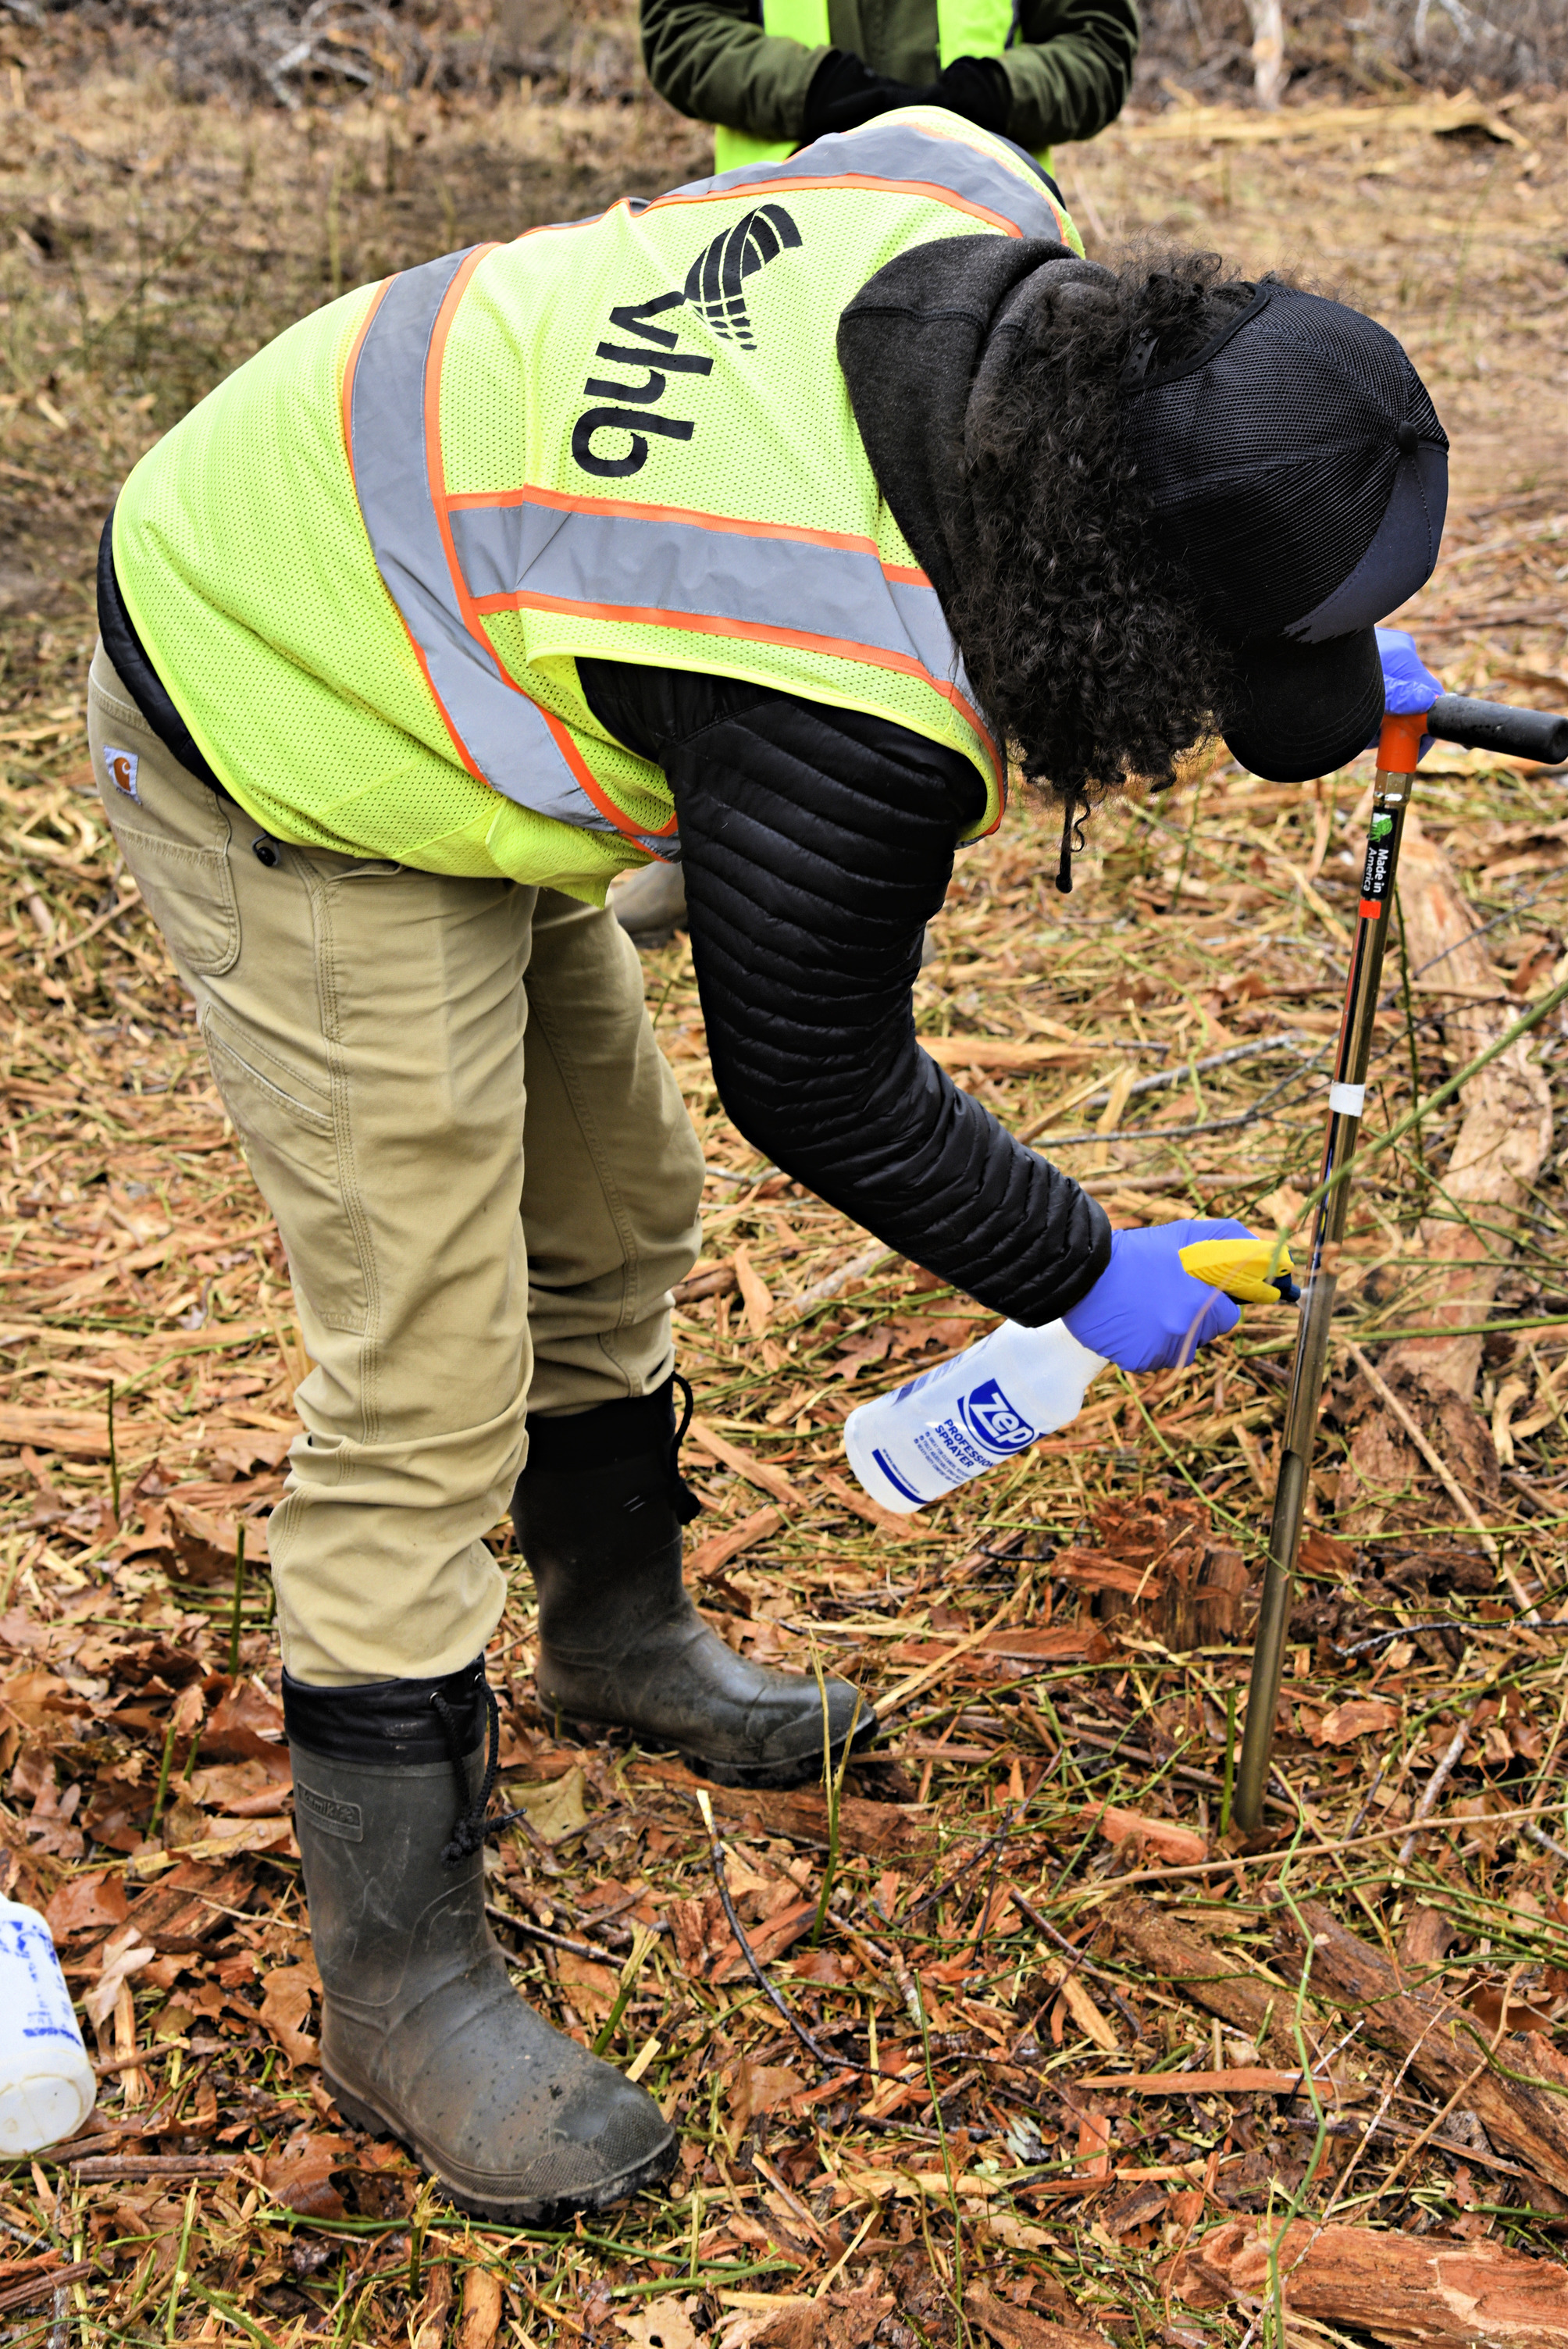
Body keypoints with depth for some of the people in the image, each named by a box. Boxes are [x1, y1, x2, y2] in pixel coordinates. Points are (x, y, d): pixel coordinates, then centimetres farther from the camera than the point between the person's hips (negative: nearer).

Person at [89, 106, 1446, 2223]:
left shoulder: (994, 246, -15)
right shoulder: (850, 718, -36)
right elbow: (819, 1088, -20)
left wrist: (1329, 631, 7)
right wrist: (1090, 1278, -6)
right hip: (289, 780, -10)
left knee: (614, 1207, 20)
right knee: (428, 1386, -9)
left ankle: (617, 1634, 44)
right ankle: (402, 1992, 6)